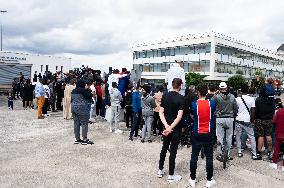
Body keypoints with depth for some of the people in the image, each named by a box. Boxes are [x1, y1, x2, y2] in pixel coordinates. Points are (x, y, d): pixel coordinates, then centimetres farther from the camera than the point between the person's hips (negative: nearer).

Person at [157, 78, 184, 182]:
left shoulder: (165, 96, 0)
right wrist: (171, 128, -20)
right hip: (176, 128, -4)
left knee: (164, 148, 18)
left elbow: (161, 113, -3)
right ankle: (171, 175, 15)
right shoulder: (181, 98, -14)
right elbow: (179, 116, -20)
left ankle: (160, 170, 29)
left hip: (166, 126, 5)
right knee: (173, 151, 4)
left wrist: (166, 125, -11)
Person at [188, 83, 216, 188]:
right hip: (209, 134, 1)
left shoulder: (194, 104, -10)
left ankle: (192, 179, 19)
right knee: (209, 157, 9)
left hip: (196, 134, 0)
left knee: (194, 156, 9)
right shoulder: (212, 103, -7)